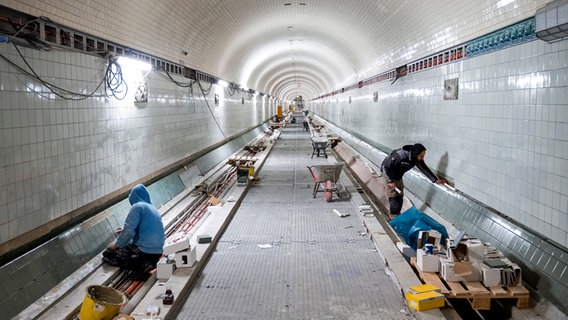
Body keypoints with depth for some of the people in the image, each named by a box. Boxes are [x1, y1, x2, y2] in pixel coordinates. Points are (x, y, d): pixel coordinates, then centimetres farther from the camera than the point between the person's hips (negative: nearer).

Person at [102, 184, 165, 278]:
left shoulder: (137, 207, -9)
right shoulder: (153, 208, 16)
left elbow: (129, 231, -14)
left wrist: (116, 244, 3)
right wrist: (125, 231, 38)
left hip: (144, 251, -8)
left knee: (108, 254, 6)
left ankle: (141, 265, -9)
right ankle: (144, 264, 6)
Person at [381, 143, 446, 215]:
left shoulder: (417, 159, -18)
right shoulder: (400, 156, -39)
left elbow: (424, 168, -3)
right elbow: (385, 166, -31)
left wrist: (436, 180, -4)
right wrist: (390, 181, -24)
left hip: (398, 176, 7)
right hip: (388, 174, -7)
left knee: (399, 196, 10)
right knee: (393, 197, -6)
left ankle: (398, 215, 25)